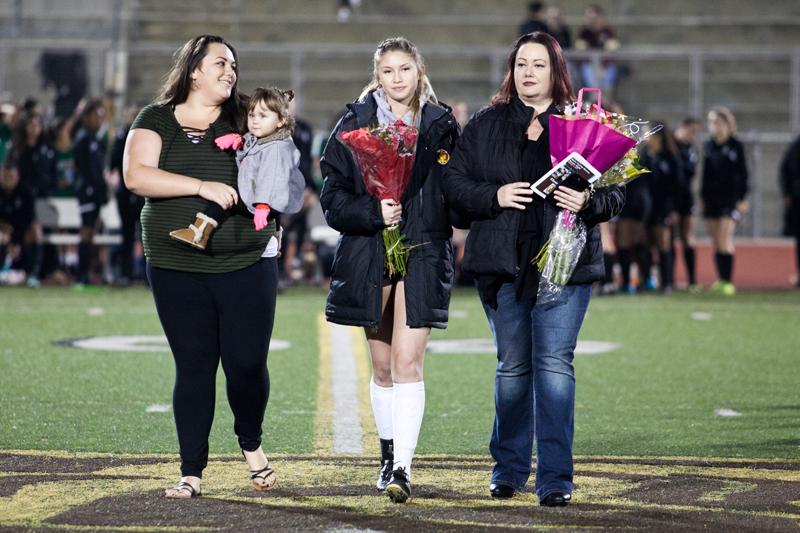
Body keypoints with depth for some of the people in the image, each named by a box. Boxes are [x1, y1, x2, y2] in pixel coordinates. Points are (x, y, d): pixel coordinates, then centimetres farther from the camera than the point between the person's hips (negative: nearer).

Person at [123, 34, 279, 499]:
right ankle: (192, 472, 10)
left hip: (247, 265, 1)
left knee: (247, 364, -2)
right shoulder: (156, 121, 4)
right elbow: (137, 176, -10)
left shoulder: (245, 120, 10)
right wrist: (202, 186, -16)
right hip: (177, 269, -1)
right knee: (194, 368, 2)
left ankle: (252, 445, 26)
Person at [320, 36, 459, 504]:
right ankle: (389, 454, 25)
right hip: (368, 255, 1)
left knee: (407, 361, -11)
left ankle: (403, 467, -15)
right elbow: (333, 198, -1)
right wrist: (373, 213, -16)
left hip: (424, 255, -1)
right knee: (383, 365, 10)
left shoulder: (442, 127, 6)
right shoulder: (354, 125, 4)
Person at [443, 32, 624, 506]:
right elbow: (455, 185, 6)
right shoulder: (485, 126, 10)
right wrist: (494, 196, -11)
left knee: (555, 363, -9)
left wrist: (588, 202, -16)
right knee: (512, 366, 9)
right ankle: (509, 470, 22)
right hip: (504, 265, 2)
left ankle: (555, 479, -7)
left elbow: (615, 194, 4)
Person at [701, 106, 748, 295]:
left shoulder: (736, 147, -3)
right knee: (716, 241, 5)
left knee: (724, 240, -11)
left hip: (730, 199, -5)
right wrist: (702, 197, 10)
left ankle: (727, 281, -9)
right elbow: (706, 173, 13)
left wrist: (742, 199, -6)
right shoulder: (708, 146, 9)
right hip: (712, 199, 5)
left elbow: (742, 173, -1)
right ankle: (720, 279, 12)